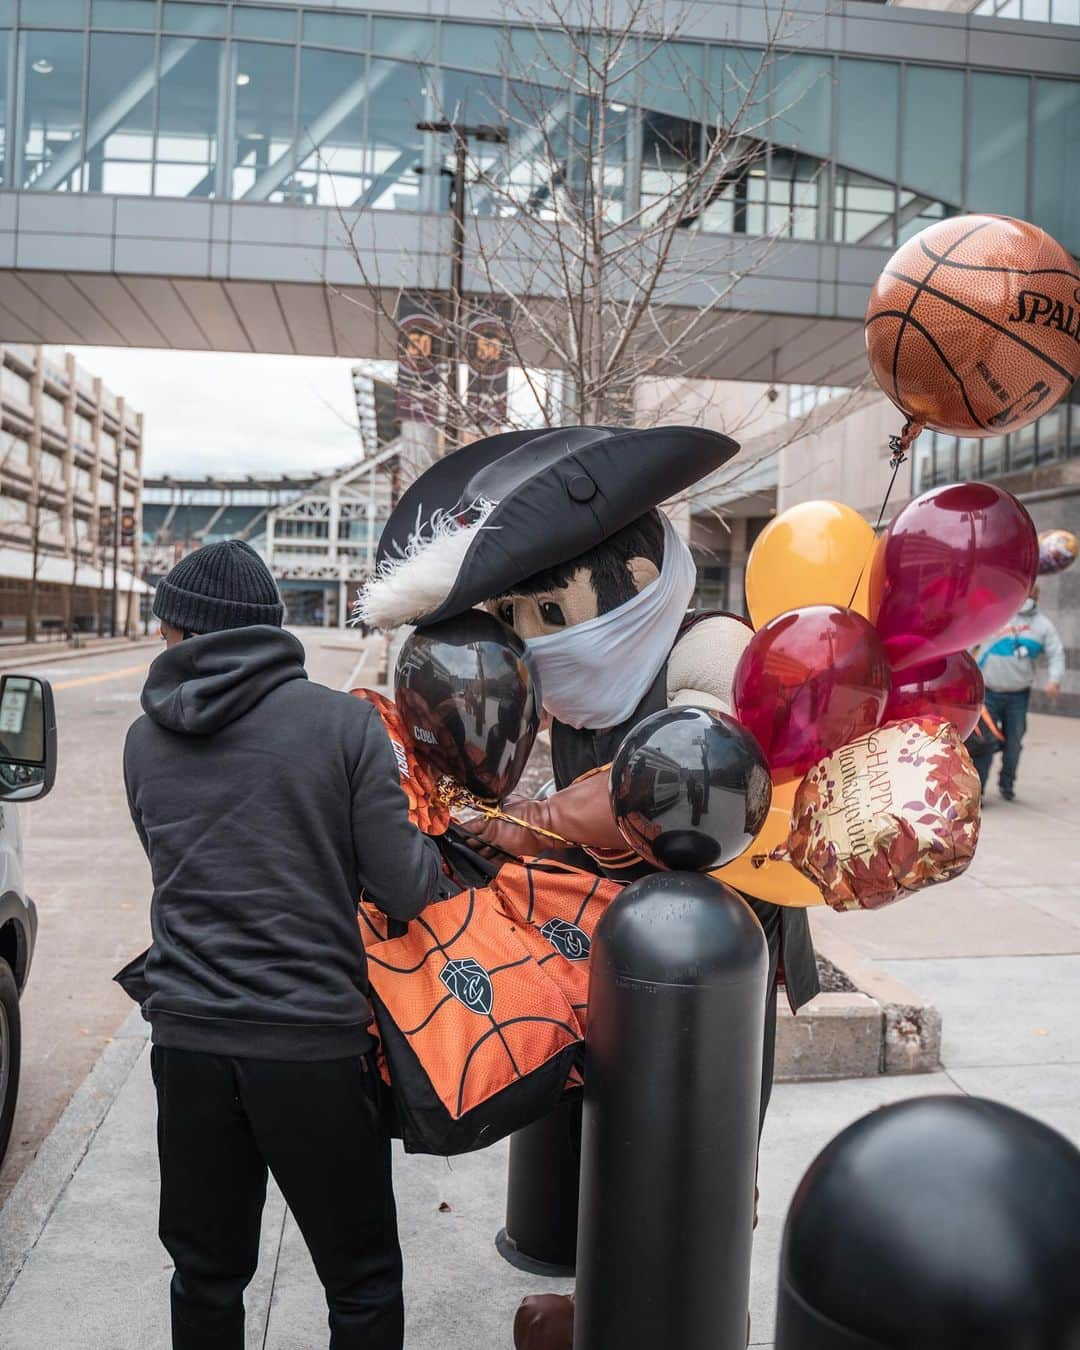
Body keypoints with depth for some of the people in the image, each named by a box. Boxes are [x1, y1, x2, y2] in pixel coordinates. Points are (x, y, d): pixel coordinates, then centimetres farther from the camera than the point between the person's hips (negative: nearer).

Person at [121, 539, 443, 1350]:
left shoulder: (146, 742, 3)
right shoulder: (345, 721, -8)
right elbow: (406, 891, -11)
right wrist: (435, 850, 9)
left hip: (188, 1039, 4)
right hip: (314, 1043, -3)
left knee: (206, 1274, 20)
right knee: (363, 1283, 13)